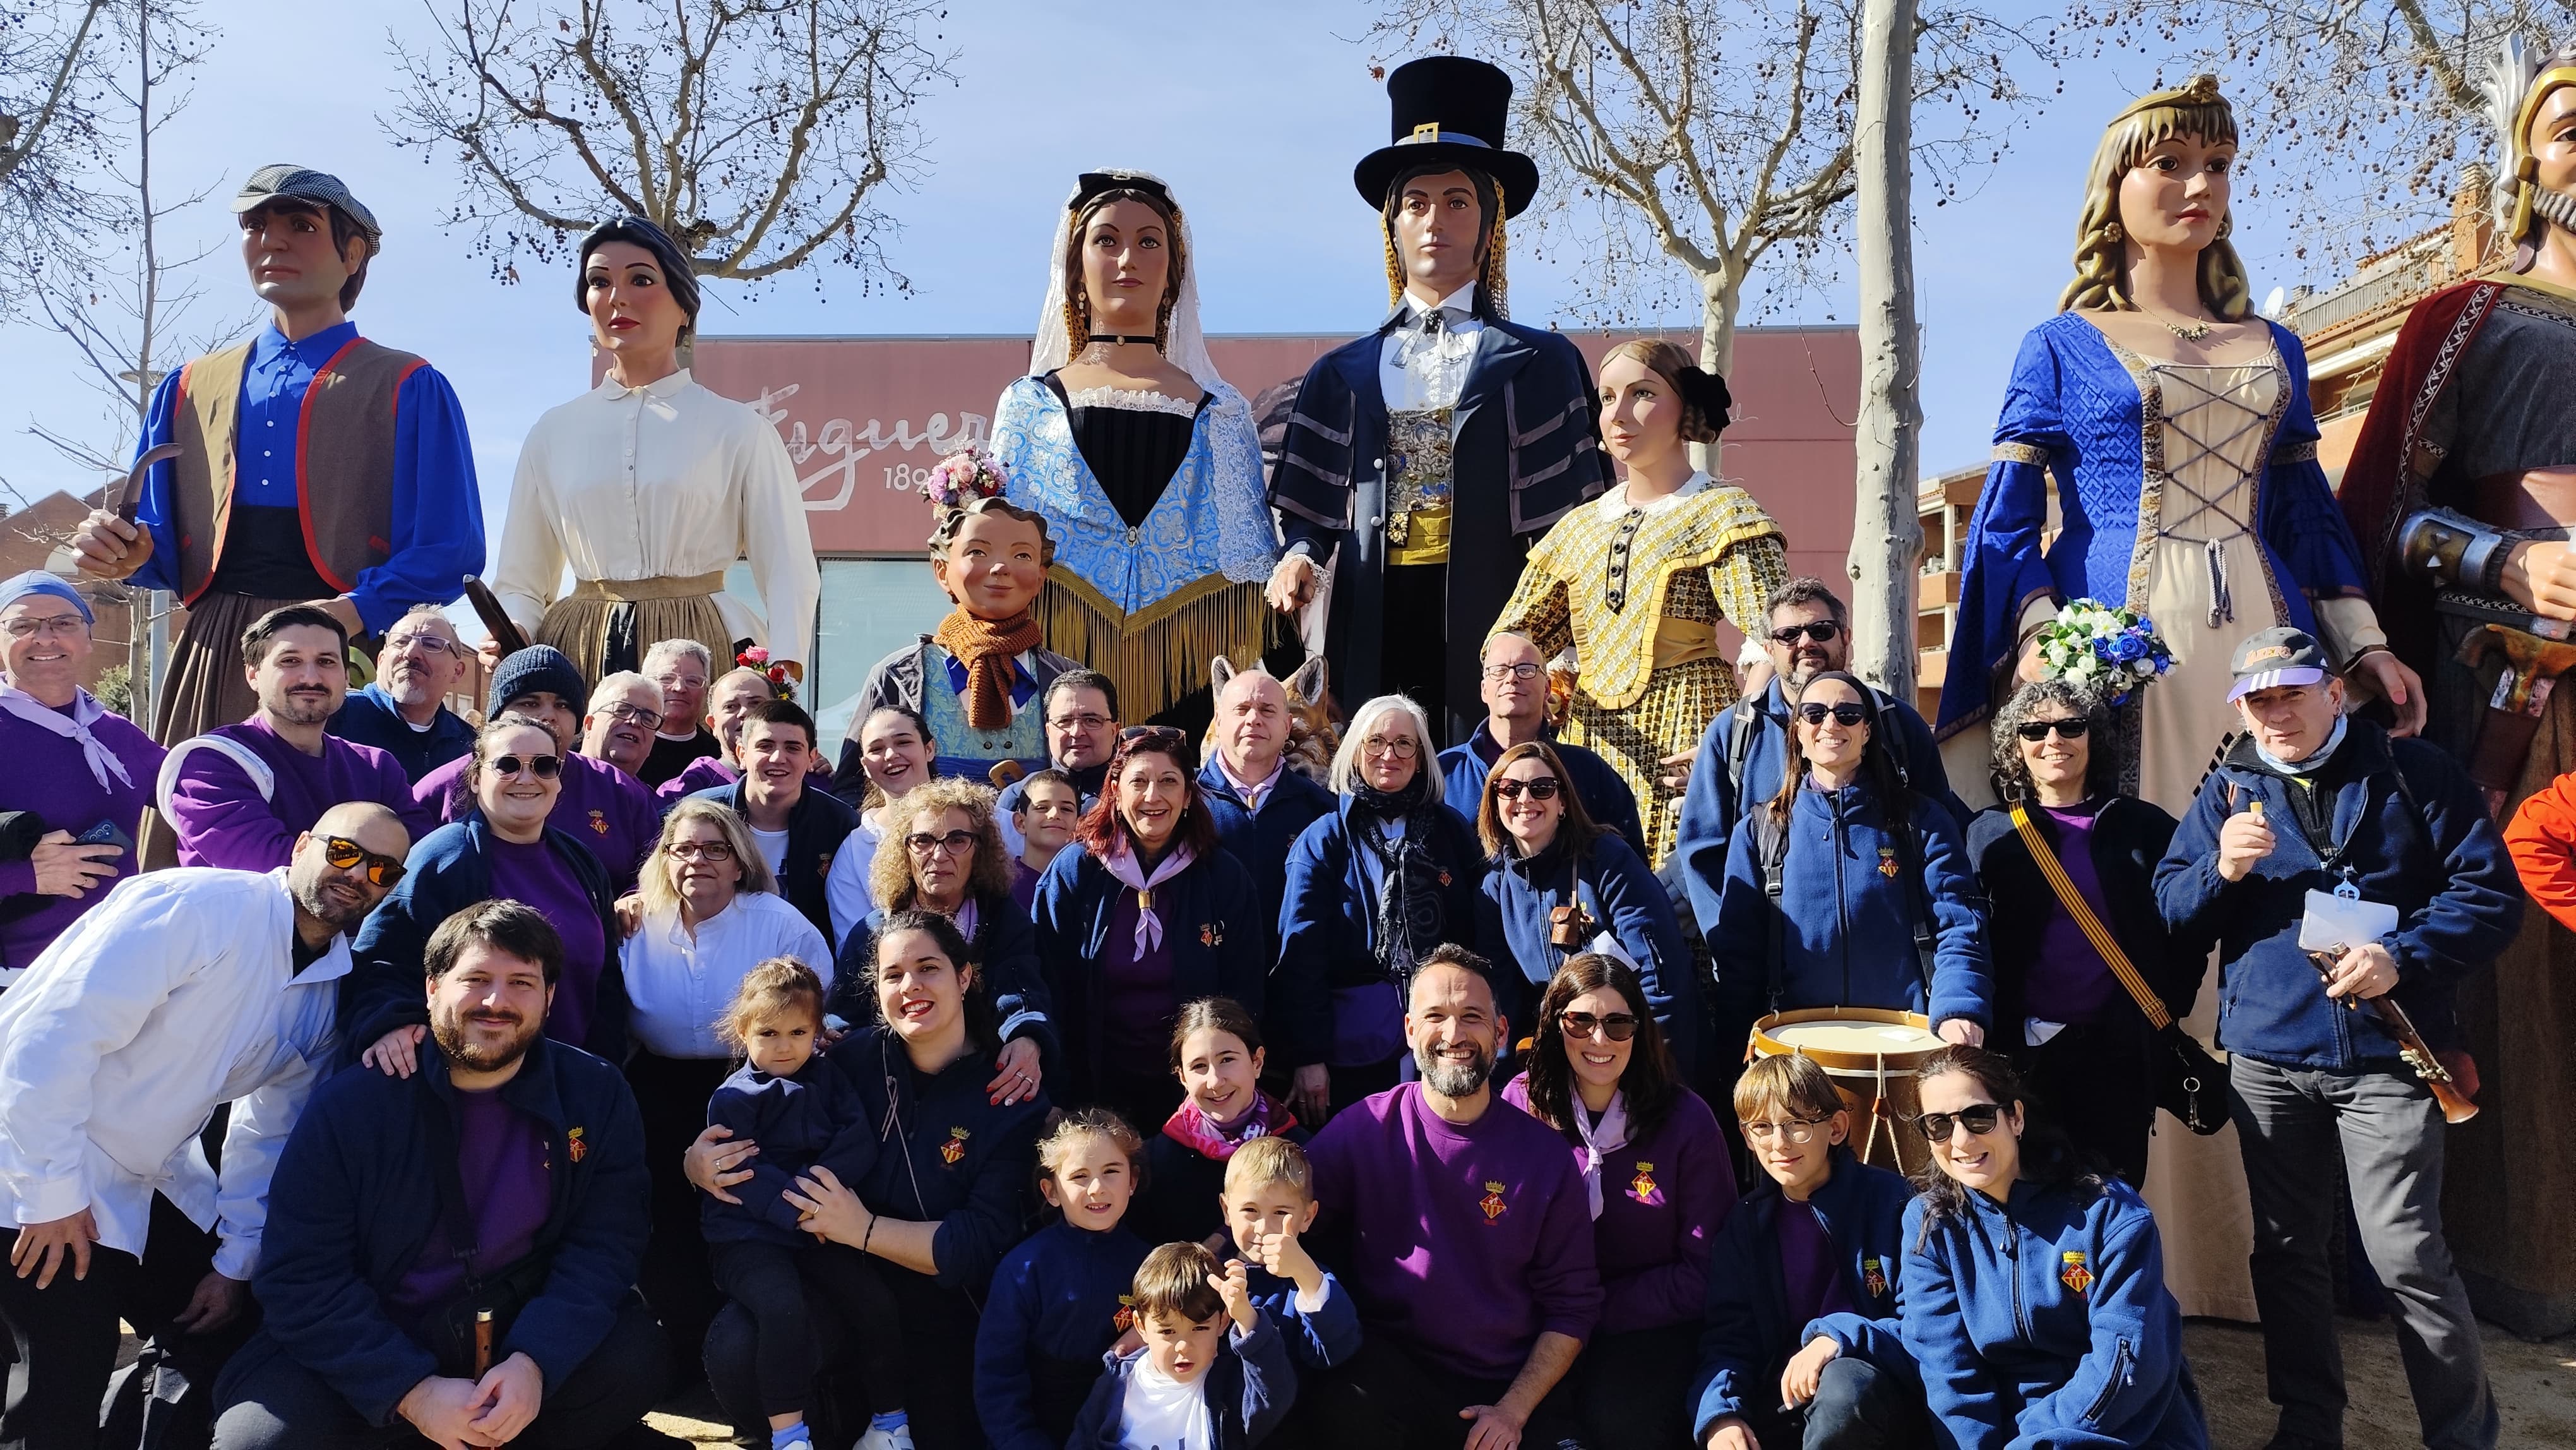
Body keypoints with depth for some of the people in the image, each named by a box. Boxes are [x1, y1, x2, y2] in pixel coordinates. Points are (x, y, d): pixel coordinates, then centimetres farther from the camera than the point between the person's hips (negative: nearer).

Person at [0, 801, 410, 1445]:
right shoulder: (199, 907, -21)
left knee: (232, 1351, 8)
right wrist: (52, 1192, -19)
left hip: (155, 1184, 8)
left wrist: (237, 1263, 9)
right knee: (65, 1394, -8)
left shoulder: (334, 988, 3)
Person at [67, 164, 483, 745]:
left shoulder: (409, 391, 4)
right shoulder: (187, 390, 18)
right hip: (210, 656, 4)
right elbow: (166, 541, 20)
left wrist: (350, 614, -18)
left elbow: (447, 551, -4)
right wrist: (131, 553, -3)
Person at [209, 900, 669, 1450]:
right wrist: (413, 1391, -25)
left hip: (521, 1337, 2)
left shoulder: (597, 1098, -6)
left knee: (634, 1355, -24)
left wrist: (534, 1363, -27)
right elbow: (302, 1280, -14)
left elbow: (604, 1246, -9)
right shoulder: (351, 1105, -11)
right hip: (364, 1352, -1)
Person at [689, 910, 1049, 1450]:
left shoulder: (1011, 1099, -10)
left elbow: (984, 1246, -16)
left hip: (939, 1306, 0)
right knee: (735, 1350, -27)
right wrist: (699, 1162, -15)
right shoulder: (855, 1057, -5)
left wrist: (865, 1230, -22)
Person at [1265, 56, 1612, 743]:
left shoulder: (1540, 365, 9)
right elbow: (1312, 512, 15)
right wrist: (1301, 557, -8)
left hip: (1488, 634, -2)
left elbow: (1574, 514, 3)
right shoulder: (1340, 376, 17)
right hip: (1370, 641, 2)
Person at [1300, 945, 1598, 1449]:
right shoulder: (1364, 1130, -3)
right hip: (1386, 1375, -1)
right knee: (1342, 1400, -31)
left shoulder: (1546, 1155, 0)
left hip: (1516, 1388, 1)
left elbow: (1572, 1306, 3)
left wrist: (1514, 1409, -5)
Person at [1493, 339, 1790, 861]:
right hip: (1591, 746, 5)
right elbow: (1510, 639, 19)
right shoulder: (1578, 527, 18)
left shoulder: (1721, 513, 0)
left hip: (1681, 753, -5)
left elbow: (1773, 650, -11)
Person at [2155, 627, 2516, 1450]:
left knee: (2405, 1254, -8)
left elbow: (2492, 891, -3)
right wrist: (2221, 871, -14)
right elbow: (2168, 915, 6)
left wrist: (2402, 957, -17)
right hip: (2267, 1057, 4)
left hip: (2384, 1055, -3)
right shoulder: (2230, 790, 10)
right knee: (2286, 1250, 11)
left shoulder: (2413, 773, 2)